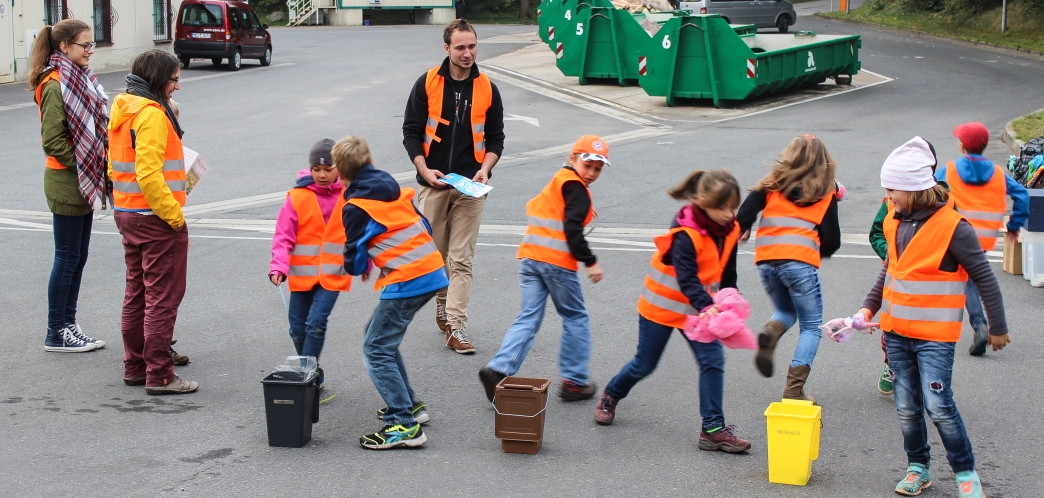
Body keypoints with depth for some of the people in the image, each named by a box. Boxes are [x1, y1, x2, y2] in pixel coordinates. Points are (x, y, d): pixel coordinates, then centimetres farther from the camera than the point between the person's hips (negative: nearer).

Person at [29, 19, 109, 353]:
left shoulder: (80, 79, 11)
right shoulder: (55, 85, -17)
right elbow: (52, 142, -19)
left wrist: (99, 163, 5)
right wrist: (86, 164, -15)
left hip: (85, 183, 9)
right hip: (66, 183, -8)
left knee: (77, 258, 13)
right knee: (67, 259, -1)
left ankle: (68, 325, 21)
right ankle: (56, 334, 9)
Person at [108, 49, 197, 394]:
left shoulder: (123, 110, 11)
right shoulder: (152, 114, -18)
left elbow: (116, 165, 16)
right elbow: (148, 173, -26)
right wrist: (174, 214, -21)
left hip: (127, 212, 10)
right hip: (157, 219, -10)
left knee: (137, 293, 17)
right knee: (163, 297, -3)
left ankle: (135, 366, 25)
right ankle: (159, 376, -1)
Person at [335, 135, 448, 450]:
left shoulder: (357, 207, -8)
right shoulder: (396, 190, 13)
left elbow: (355, 261, -4)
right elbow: (425, 227, 18)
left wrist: (358, 267, 19)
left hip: (406, 282, -9)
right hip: (433, 271, 9)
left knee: (376, 350, -4)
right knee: (378, 333, 23)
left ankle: (405, 426, -11)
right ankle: (409, 404, 27)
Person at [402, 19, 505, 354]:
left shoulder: (487, 89, 4)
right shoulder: (427, 83, 0)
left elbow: (496, 138, 10)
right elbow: (411, 131, 2)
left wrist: (485, 169, -8)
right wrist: (424, 169, -10)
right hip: (432, 183, 0)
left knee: (462, 259, -5)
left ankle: (455, 327, -7)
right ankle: (442, 303, 33)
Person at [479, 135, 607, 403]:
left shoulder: (557, 182, 21)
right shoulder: (576, 187, -6)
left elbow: (533, 209, 23)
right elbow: (572, 229, -16)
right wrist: (590, 261, -13)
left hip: (530, 258, 8)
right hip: (557, 261, -8)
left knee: (528, 318, 4)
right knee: (576, 318, 7)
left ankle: (498, 369, -13)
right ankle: (574, 381, 11)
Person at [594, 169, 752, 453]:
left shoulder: (729, 230, -5)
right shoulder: (686, 235, -28)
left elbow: (727, 274, 9)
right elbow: (687, 279, -36)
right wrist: (707, 307, -50)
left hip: (697, 310, 5)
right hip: (662, 306, -5)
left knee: (713, 360, -12)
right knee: (645, 364, 9)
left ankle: (713, 428, -7)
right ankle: (611, 396, 39)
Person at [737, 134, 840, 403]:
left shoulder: (773, 184, 10)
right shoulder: (825, 193, 7)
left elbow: (746, 211, 1)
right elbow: (832, 240, 4)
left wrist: (741, 231, 21)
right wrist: (821, 251, 25)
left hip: (765, 260, 3)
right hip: (799, 262, -3)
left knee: (786, 309, 28)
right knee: (811, 327, 10)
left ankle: (770, 333, -6)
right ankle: (794, 388, -4)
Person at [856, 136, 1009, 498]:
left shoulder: (953, 228, -16)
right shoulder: (895, 222, 4)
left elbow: (985, 278, -8)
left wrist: (998, 328, -3)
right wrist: (868, 307, 8)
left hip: (935, 335, -6)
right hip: (897, 332, 6)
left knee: (938, 406, -11)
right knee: (907, 408, 9)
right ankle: (918, 468, 24)